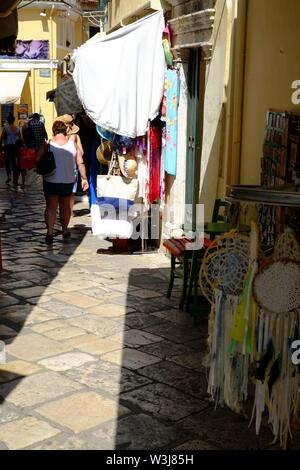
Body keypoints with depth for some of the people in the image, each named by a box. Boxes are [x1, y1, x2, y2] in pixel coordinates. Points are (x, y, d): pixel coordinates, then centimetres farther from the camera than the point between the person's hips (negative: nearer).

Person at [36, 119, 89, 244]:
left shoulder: (47, 144, -7)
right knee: (65, 206, 18)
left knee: (51, 207, 3)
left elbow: (37, 160, -8)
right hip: (68, 181, 2)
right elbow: (80, 163, -2)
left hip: (51, 181, -2)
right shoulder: (73, 143, -2)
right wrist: (84, 178, 4)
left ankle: (50, 232, -10)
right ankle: (65, 230, 30)